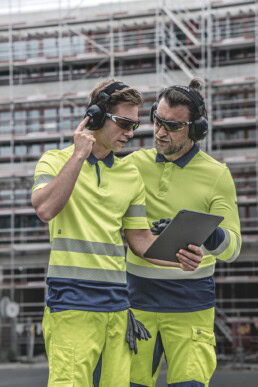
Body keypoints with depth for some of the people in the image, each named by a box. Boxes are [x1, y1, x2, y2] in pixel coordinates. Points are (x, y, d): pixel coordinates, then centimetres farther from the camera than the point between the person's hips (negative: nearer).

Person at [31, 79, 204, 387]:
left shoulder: (131, 174, 16)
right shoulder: (55, 161, 3)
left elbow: (139, 238, 14)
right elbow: (45, 209, -17)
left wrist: (177, 257, -4)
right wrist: (79, 155, -13)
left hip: (116, 302, 5)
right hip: (72, 300, -5)